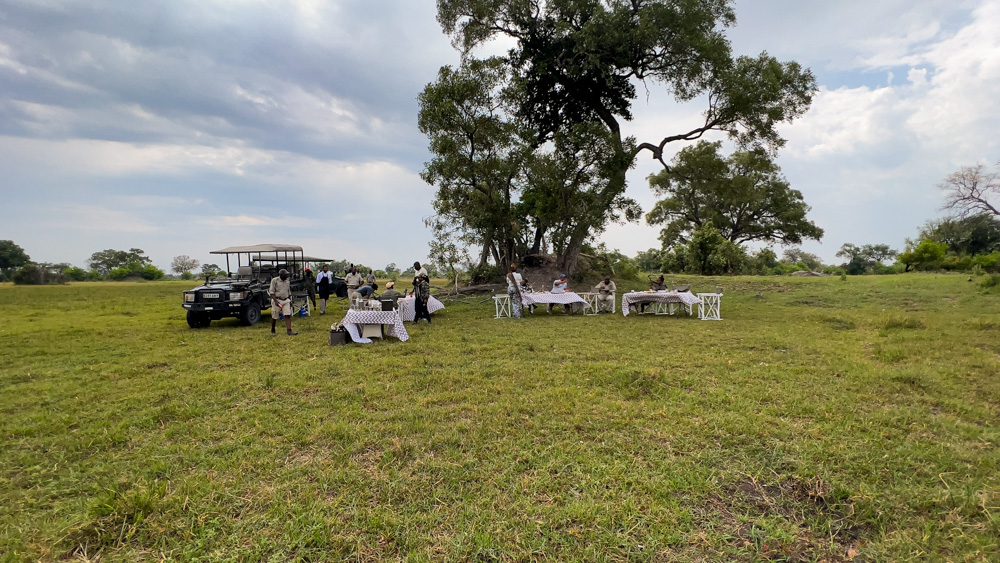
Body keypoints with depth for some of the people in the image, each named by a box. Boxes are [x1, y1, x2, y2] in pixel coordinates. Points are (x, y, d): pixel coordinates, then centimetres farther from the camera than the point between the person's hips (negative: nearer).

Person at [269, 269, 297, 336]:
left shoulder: (287, 281, 11)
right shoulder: (274, 280, -6)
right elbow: (271, 292, -11)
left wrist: (290, 301, 14)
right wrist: (275, 301, -21)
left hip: (286, 300, 4)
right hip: (277, 300, -4)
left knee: (288, 315, -8)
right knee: (274, 317, 5)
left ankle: (289, 331, -12)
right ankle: (272, 331, 22)